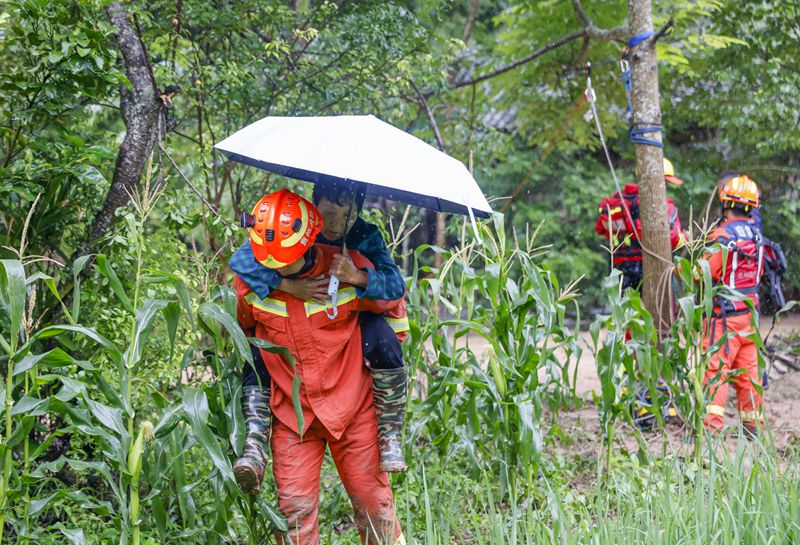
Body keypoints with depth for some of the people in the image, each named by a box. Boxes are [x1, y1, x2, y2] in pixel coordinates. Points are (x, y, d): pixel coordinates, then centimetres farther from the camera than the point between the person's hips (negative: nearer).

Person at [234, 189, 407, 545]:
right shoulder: (249, 280, -8)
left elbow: (393, 304, 6)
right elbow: (245, 329, 14)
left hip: (350, 406, -1)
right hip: (291, 413, 1)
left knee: (371, 497, 5)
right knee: (295, 506, -1)